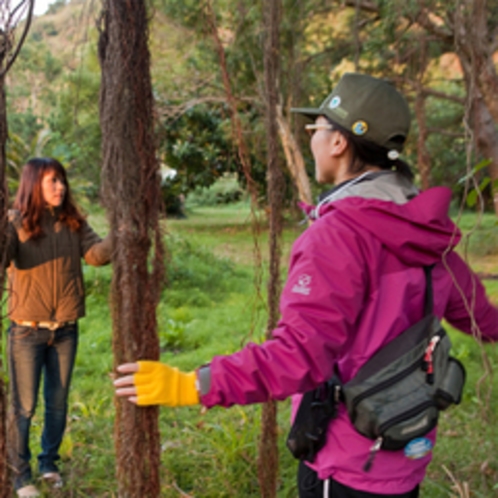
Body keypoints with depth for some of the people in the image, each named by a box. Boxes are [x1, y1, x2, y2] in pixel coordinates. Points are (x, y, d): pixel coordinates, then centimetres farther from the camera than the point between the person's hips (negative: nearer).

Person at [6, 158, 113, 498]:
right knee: (24, 406, 5)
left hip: (66, 330, 4)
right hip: (27, 331, -3)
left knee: (58, 403, 15)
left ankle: (50, 463, 33)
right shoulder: (16, 222, -9)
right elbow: (6, 256, -25)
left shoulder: (73, 222, 1)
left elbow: (97, 253, -11)